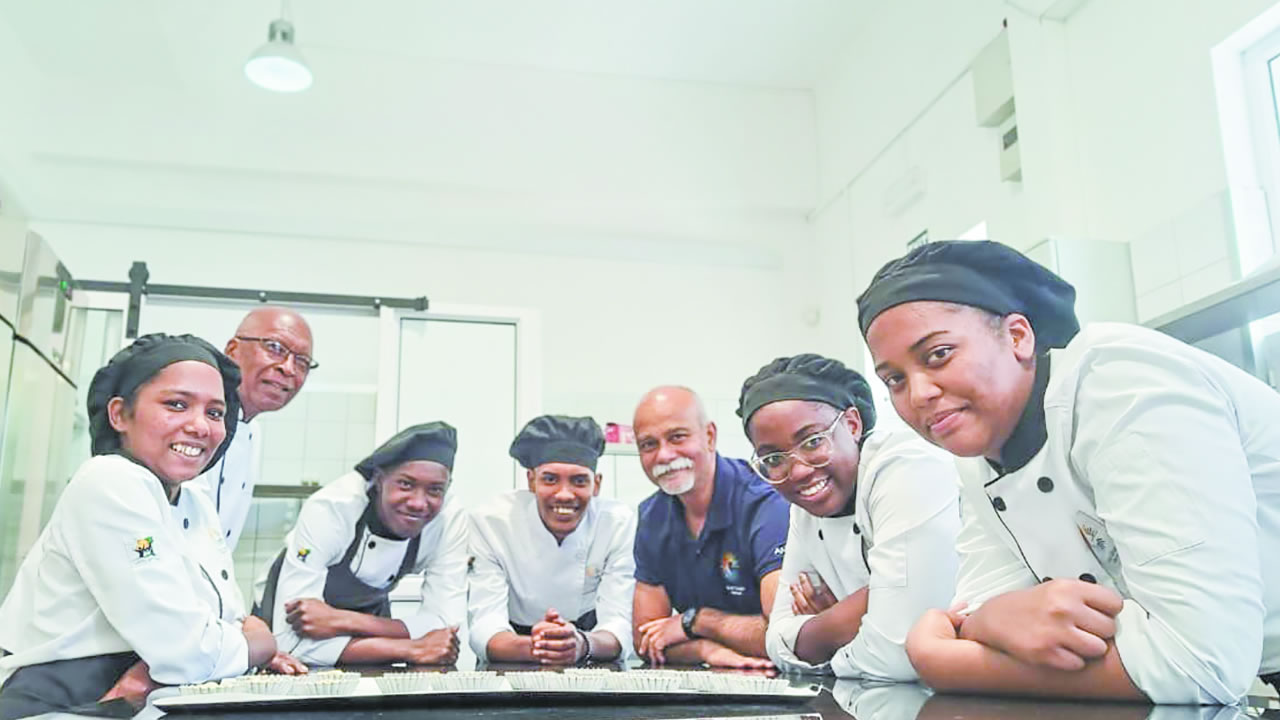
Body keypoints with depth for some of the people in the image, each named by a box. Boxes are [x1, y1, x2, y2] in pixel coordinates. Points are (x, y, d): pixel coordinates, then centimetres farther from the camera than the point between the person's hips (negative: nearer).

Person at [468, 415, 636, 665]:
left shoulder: (620, 524, -12)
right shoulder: (489, 523, -14)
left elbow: (619, 626, -17)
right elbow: (484, 629, -20)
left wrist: (582, 645, -39)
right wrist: (532, 647, -41)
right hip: (511, 672, 0)